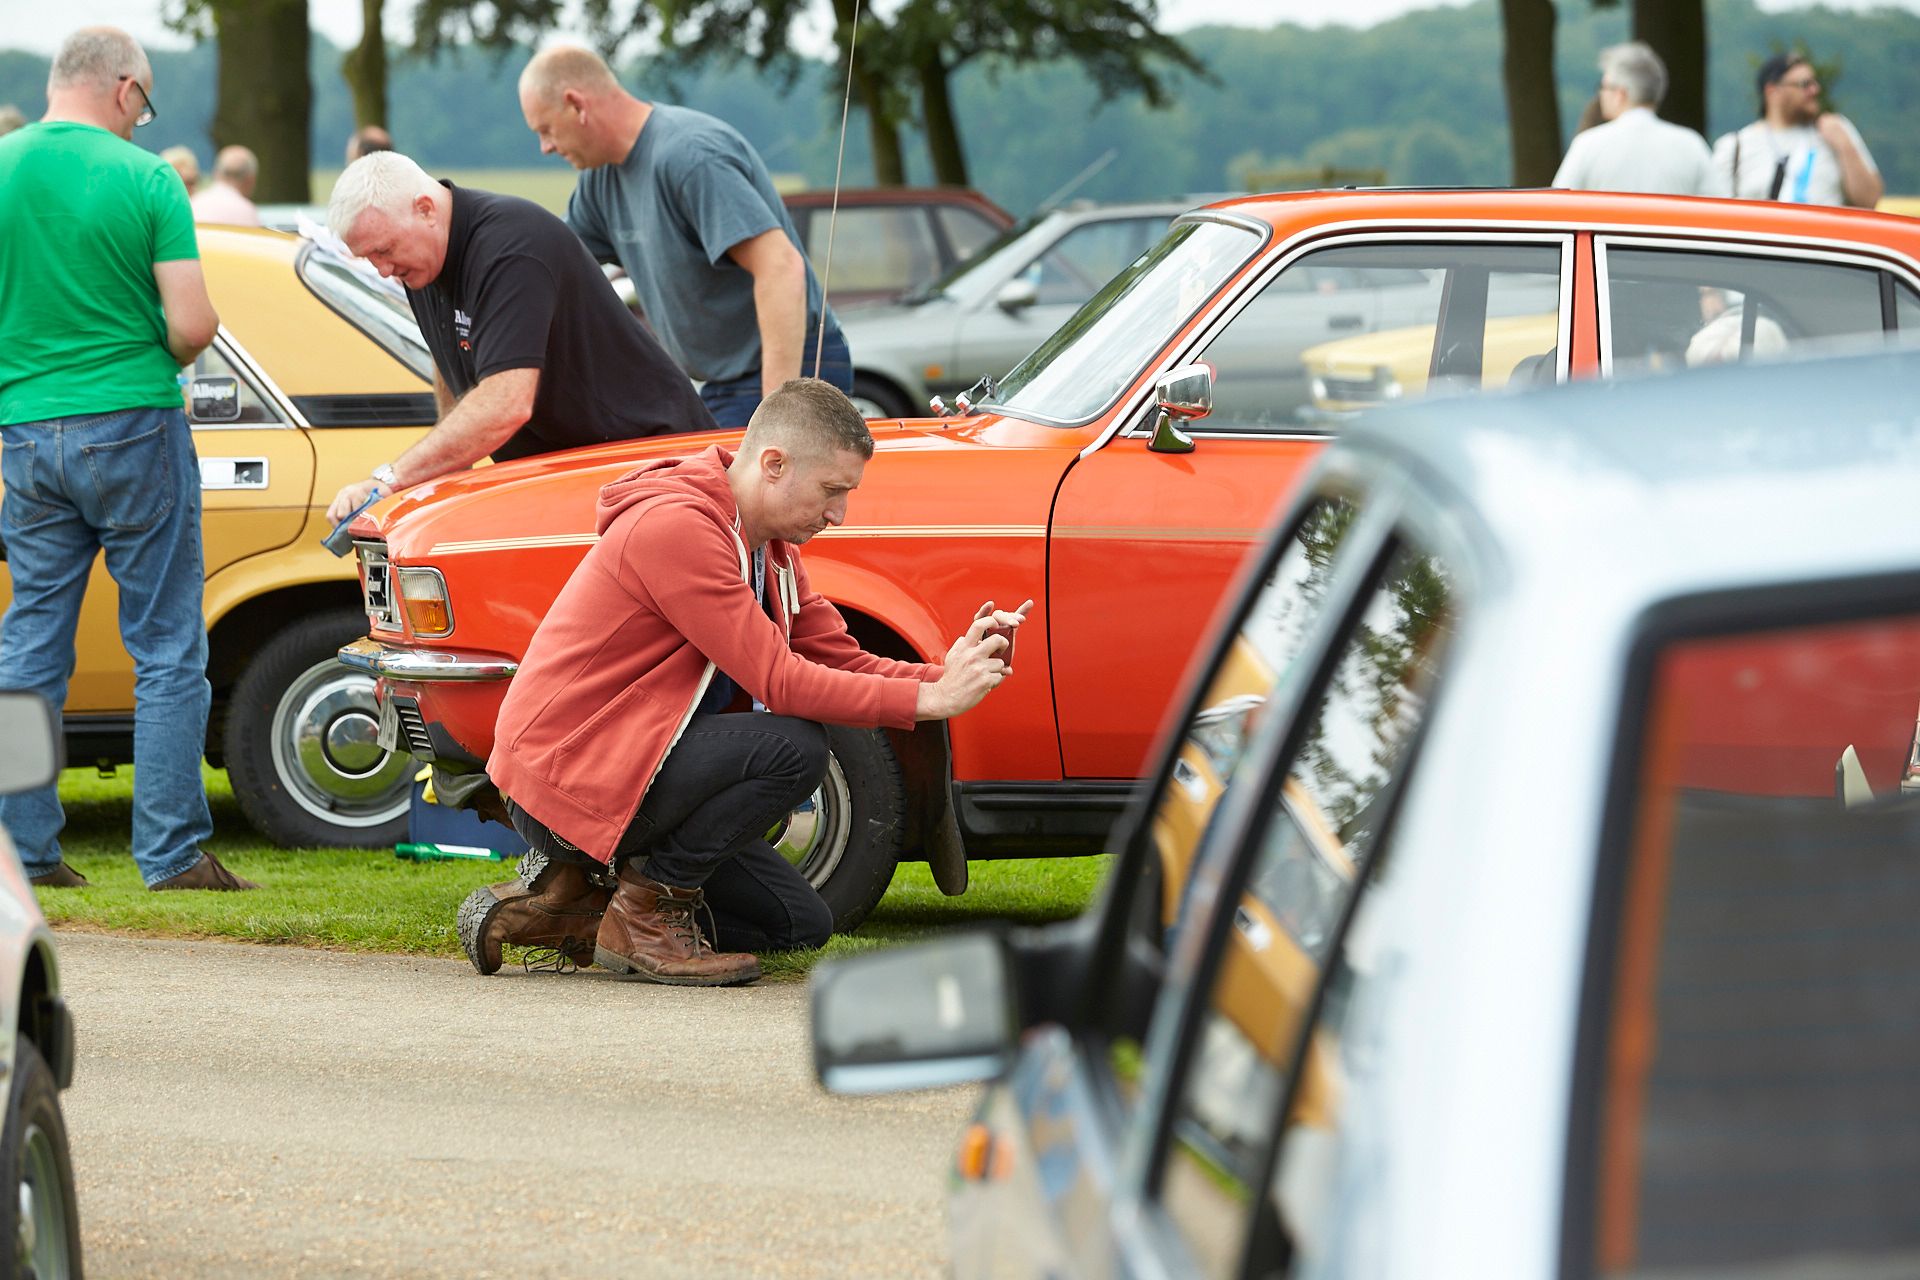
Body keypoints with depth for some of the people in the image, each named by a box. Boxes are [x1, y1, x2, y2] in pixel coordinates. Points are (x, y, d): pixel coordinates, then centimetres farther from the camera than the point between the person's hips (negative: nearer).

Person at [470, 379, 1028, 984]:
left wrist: (953, 672, -9)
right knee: (794, 745, -25)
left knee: (802, 923, 10)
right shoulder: (677, 525, -22)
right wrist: (932, 698, -23)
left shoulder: (769, 546, 11)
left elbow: (843, 661, 8)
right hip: (562, 779, -10)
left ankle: (568, 904, 11)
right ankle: (648, 909, -10)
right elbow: (779, 683, -24)